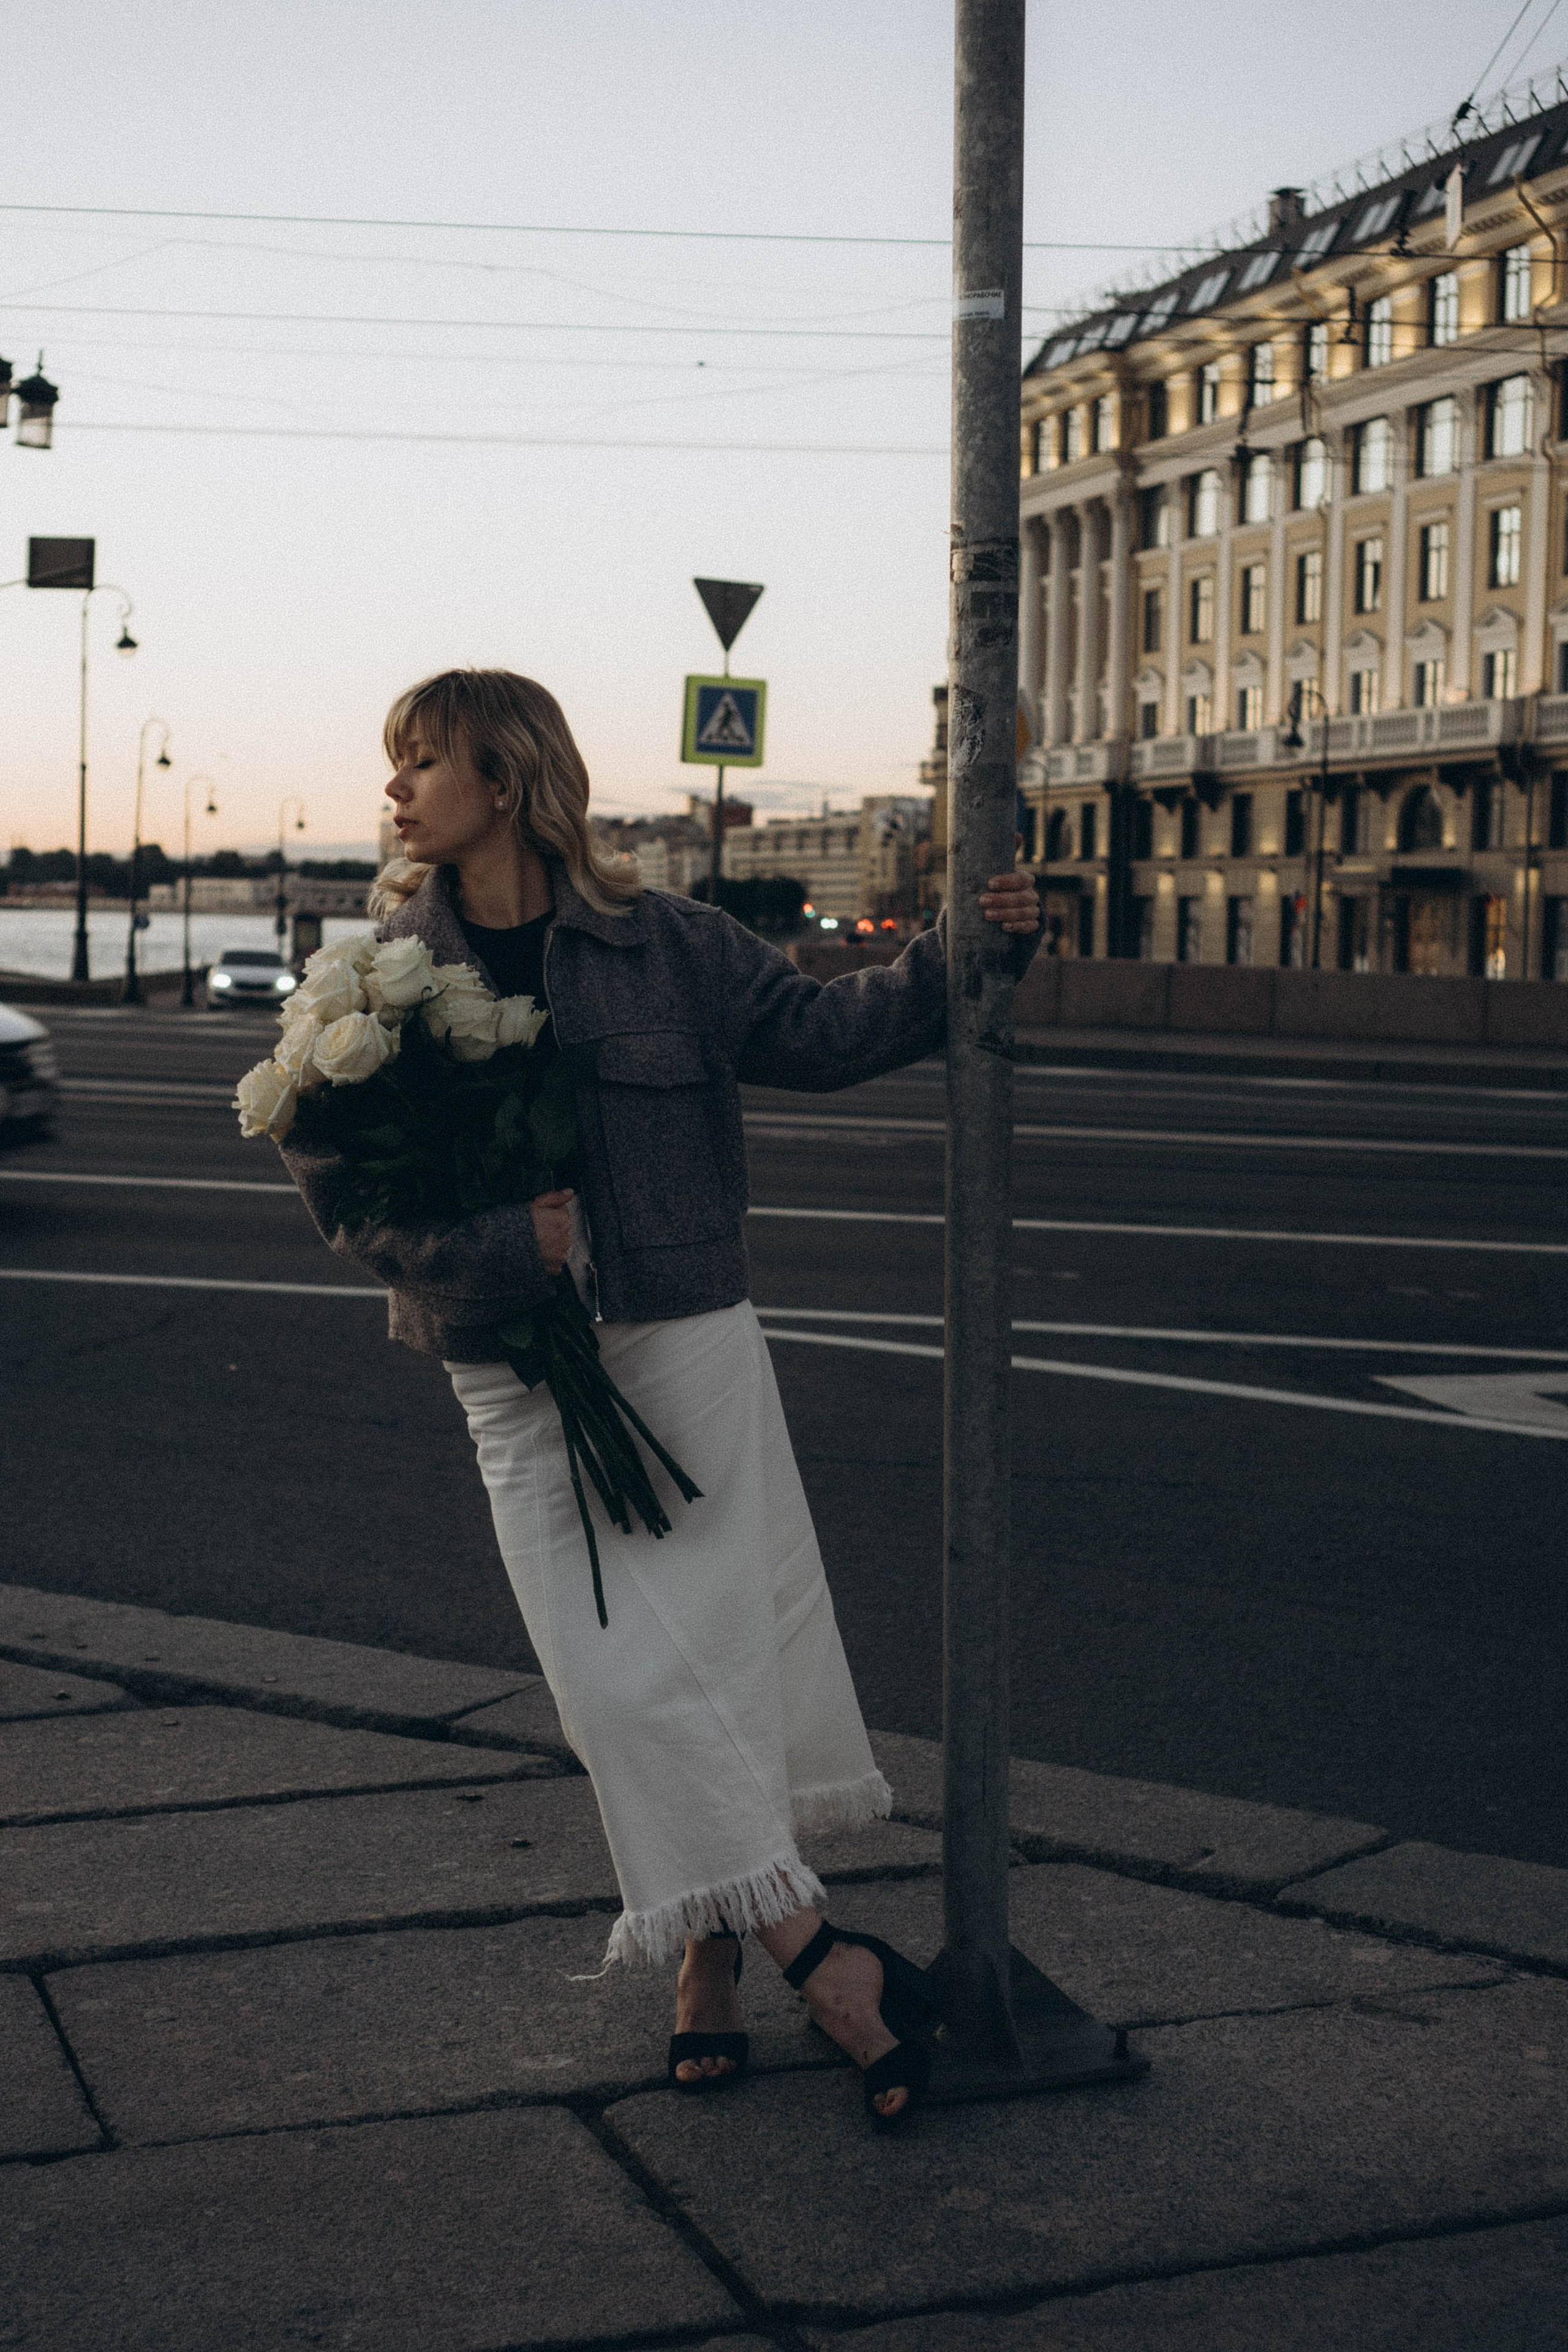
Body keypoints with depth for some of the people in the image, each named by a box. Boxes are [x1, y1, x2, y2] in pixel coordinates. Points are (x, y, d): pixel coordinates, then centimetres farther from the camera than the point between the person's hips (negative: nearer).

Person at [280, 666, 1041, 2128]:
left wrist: (962, 957, -6)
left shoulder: (657, 945, 1)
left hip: (687, 1347, -1)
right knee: (625, 1678, -6)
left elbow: (818, 1031, 7)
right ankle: (825, 1965, 2)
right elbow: (329, 1174, -2)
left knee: (721, 1650, 1)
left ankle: (710, 1963, 20)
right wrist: (510, 1245, -14)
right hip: (517, 1378, 1)